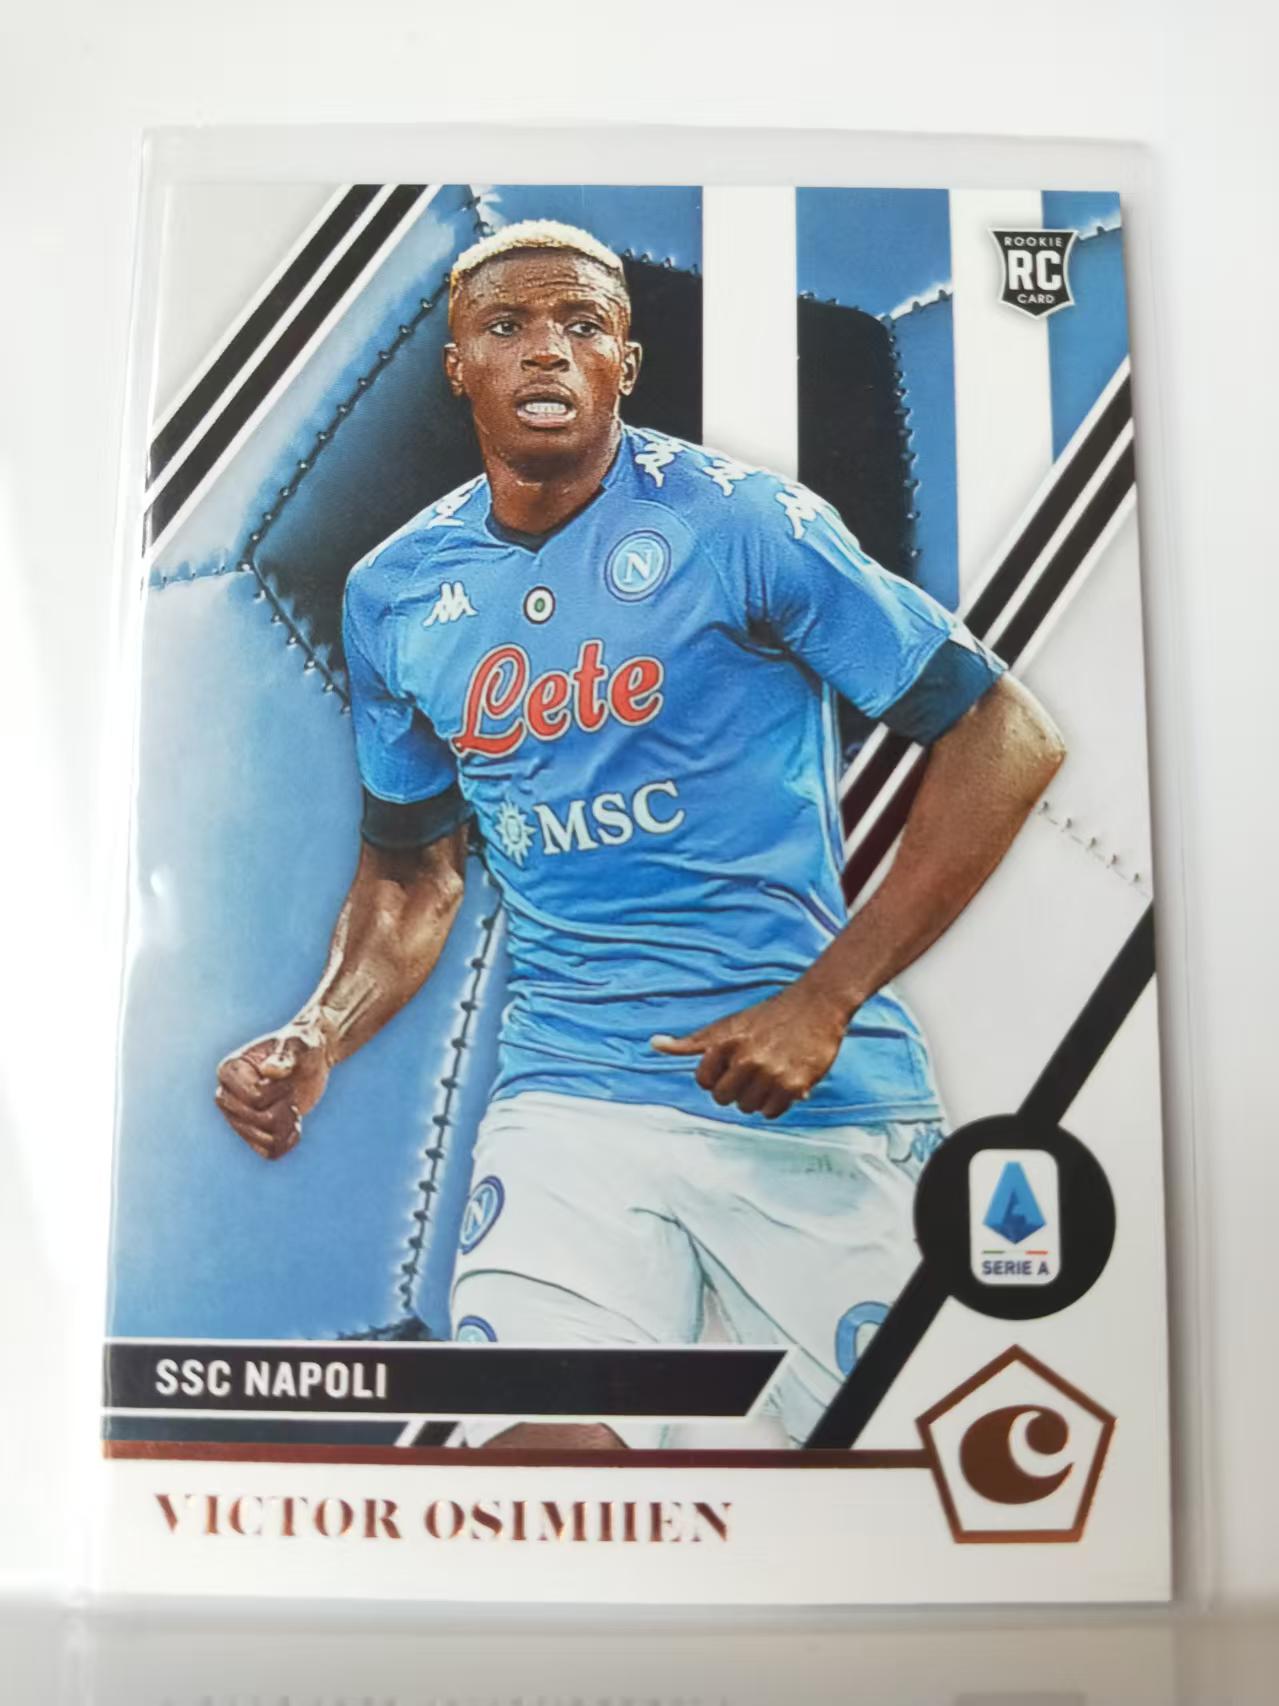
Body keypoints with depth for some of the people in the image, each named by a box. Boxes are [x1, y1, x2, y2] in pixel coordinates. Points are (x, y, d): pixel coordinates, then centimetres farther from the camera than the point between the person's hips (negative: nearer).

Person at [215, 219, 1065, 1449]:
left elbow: (1004, 736, -7)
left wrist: (826, 1001, -14)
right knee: (545, 1435, -12)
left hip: (810, 1086, -2)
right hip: (567, 1091, 3)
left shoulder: (738, 521, -7)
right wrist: (314, 1041, -1)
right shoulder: (394, 595, 9)